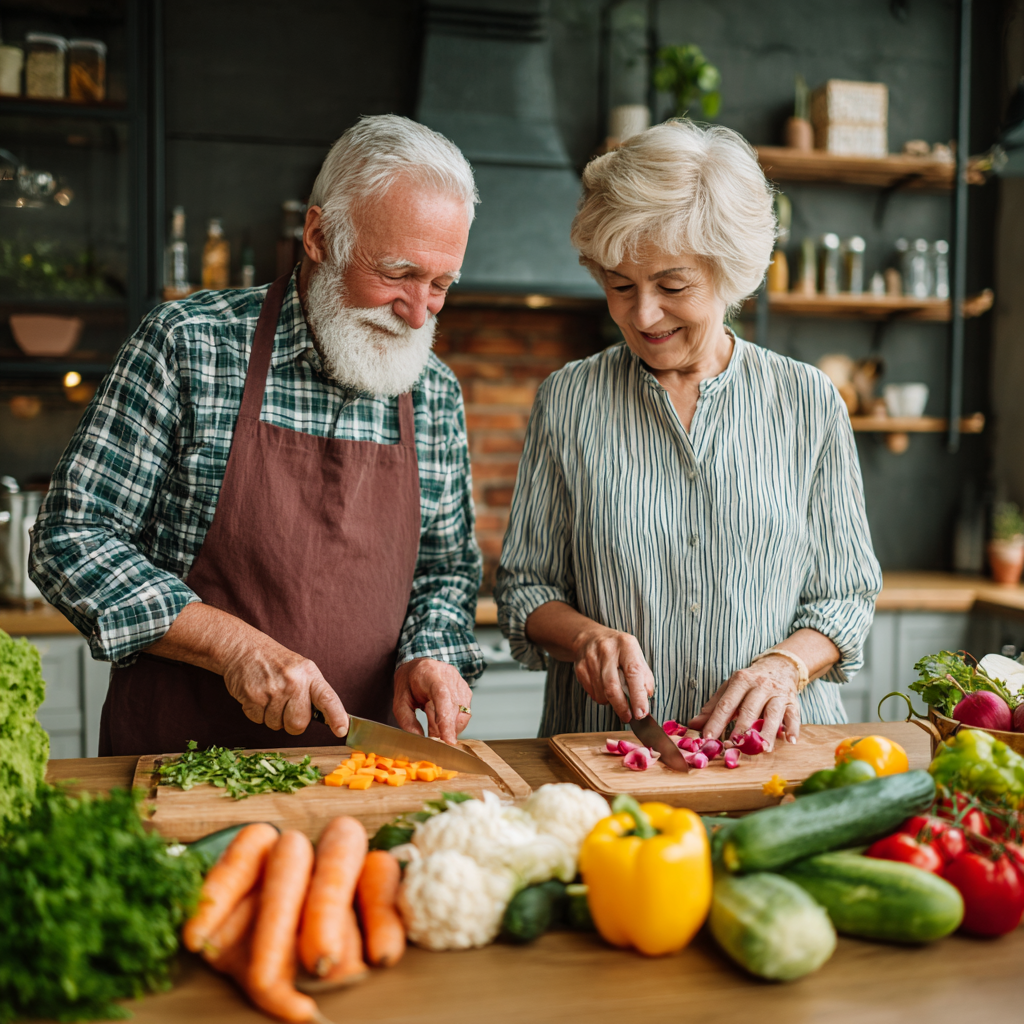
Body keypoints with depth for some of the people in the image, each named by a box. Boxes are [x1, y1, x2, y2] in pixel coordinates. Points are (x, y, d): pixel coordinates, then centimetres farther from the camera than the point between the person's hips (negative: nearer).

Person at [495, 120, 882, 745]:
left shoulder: (810, 403, 4)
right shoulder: (568, 400, 4)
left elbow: (846, 594, 8)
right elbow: (525, 585, 8)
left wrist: (784, 665, -11)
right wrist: (585, 635, -12)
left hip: (774, 744, 1)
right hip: (602, 748, 0)